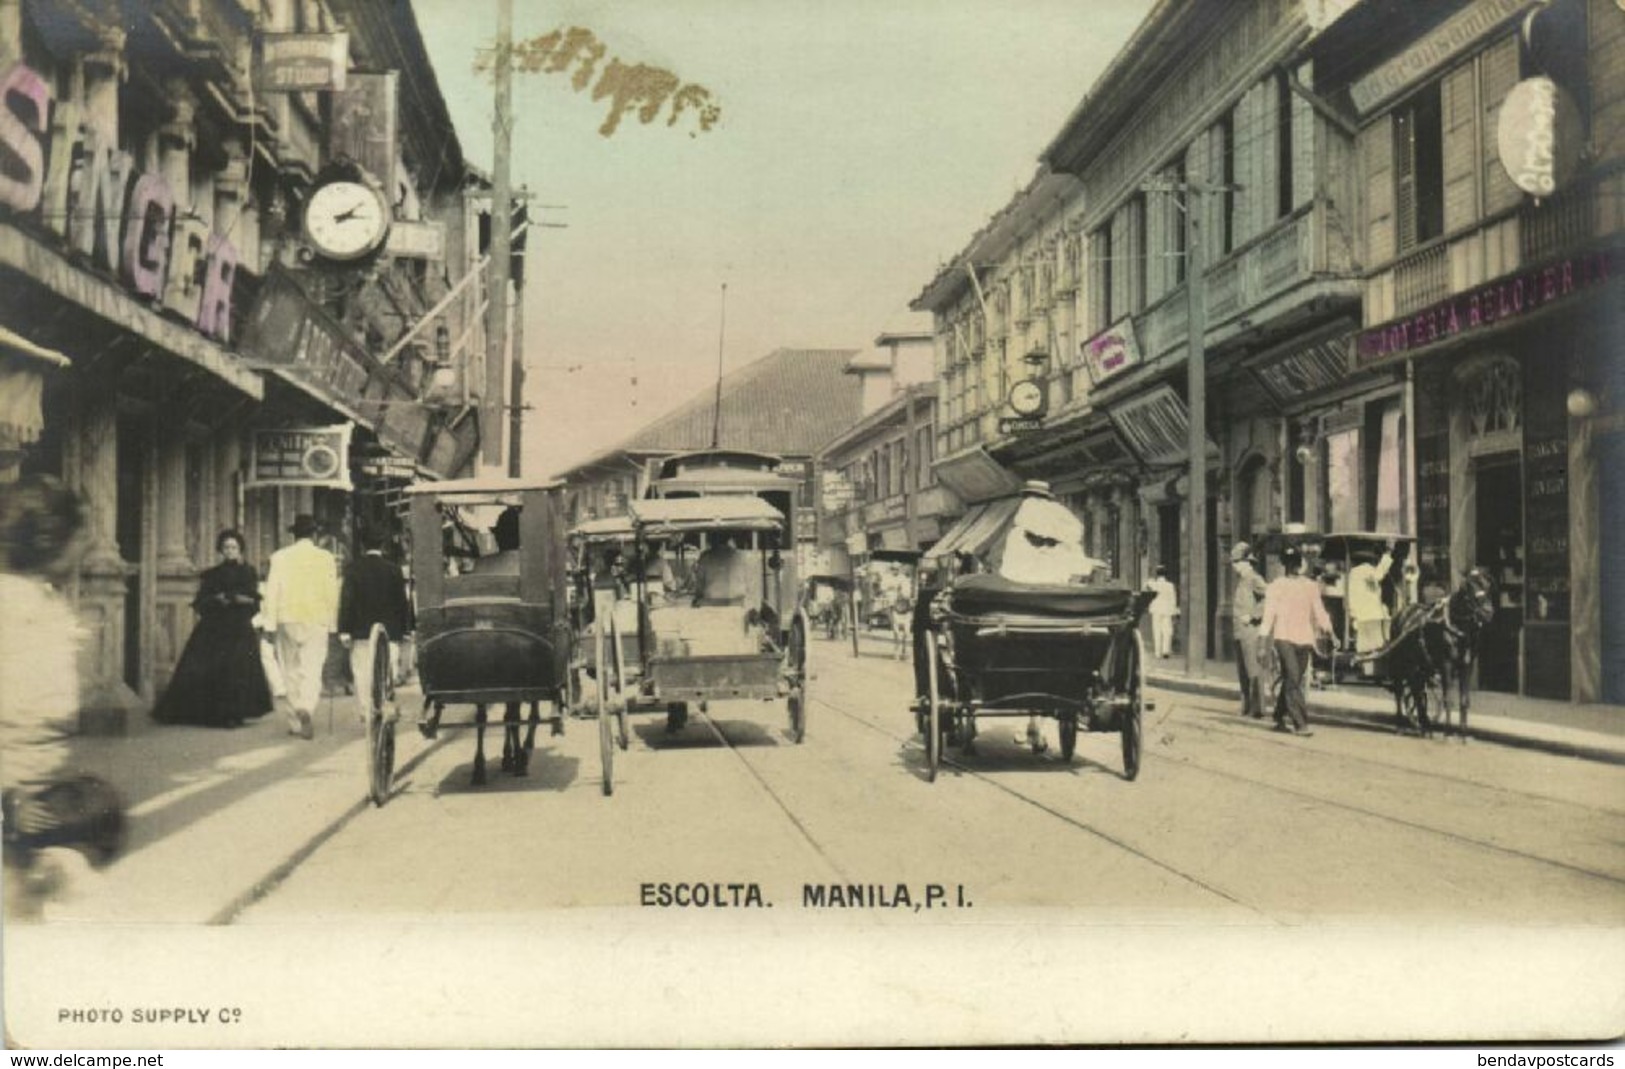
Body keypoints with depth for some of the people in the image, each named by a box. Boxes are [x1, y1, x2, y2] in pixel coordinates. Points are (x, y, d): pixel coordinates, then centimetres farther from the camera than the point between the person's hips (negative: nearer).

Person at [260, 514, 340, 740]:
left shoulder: (280, 557, 1)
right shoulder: (326, 558, 1)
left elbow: (272, 591, -1)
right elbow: (332, 593, 2)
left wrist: (269, 624, 1)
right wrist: (332, 623, 9)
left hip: (288, 619, 1)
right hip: (317, 621, -1)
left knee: (291, 672, 12)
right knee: (312, 670, -3)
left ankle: (295, 722, 15)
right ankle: (306, 709, -28)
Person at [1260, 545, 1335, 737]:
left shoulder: (1311, 586, 12)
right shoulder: (1276, 587, 3)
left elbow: (1319, 612, 13)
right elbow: (1269, 615, 0)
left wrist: (1330, 634, 2)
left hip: (1304, 639, 4)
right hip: (1284, 638, -4)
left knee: (1292, 681, 8)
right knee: (1293, 680, -13)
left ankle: (1280, 719, 23)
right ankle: (1300, 723, -17)